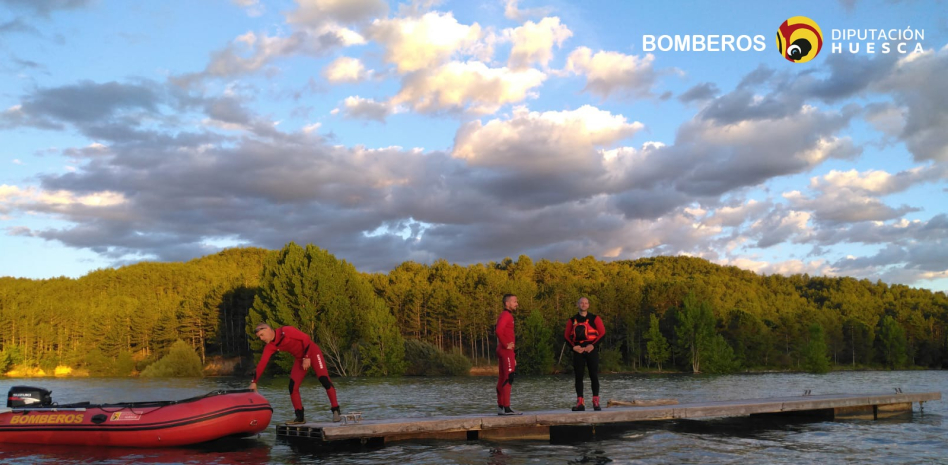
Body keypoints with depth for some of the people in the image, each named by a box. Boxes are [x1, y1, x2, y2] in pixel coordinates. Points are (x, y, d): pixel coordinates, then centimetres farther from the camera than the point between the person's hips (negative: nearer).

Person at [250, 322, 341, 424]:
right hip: (299, 358, 7)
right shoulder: (270, 346, -3)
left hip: (312, 352, -7)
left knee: (324, 379, -18)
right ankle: (300, 417, 3)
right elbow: (262, 364, -6)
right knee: (293, 386, -5)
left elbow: (306, 338, -20)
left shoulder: (286, 331, -23)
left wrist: (307, 357, -21)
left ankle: (336, 410, -11)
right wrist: (254, 382, -12)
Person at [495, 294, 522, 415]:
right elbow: (498, 331, -27)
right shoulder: (506, 315, -13)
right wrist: (506, 345, -19)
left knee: (502, 379, 10)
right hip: (506, 351, -10)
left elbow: (497, 331, 25)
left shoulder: (505, 315, 18)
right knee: (508, 378, -12)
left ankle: (500, 407, 14)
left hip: (503, 351, 10)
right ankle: (506, 408, -14)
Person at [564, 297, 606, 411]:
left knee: (594, 376, -4)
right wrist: (573, 346, -7)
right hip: (578, 351, 2)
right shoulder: (572, 320, 11)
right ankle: (580, 403, 2)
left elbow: (602, 333, 0)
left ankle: (596, 402, 0)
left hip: (591, 350, -2)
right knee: (578, 377, -1)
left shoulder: (595, 319, 6)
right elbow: (567, 336, 9)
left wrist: (593, 345, -11)